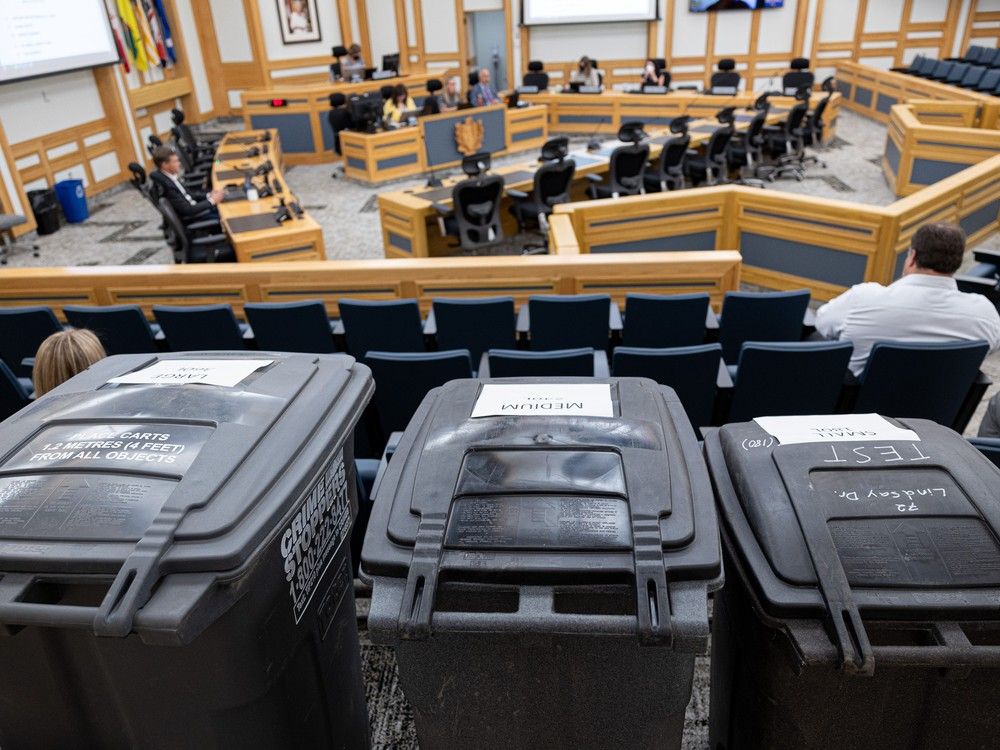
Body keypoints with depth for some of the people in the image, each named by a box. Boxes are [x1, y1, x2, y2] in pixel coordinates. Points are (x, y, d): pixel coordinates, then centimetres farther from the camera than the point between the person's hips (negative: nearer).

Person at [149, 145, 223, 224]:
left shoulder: (170, 176, -1)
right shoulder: (166, 185, -27)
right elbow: (188, 211, -26)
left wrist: (208, 195, 0)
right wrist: (212, 200, -18)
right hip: (188, 218, -9)